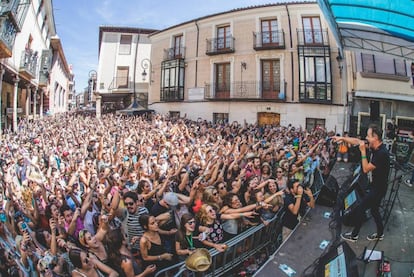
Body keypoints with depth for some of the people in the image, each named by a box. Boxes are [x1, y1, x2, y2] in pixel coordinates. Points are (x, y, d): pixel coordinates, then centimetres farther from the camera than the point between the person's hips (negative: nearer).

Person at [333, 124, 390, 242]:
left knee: (360, 209, 1)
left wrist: (363, 151, -23)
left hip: (378, 188, -9)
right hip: (376, 185, 9)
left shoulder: (382, 153, -30)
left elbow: (366, 169, -24)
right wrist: (342, 138, 1)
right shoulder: (375, 147, -5)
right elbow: (357, 141, 6)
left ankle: (354, 235, 16)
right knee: (374, 210, 22)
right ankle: (380, 234, 40)